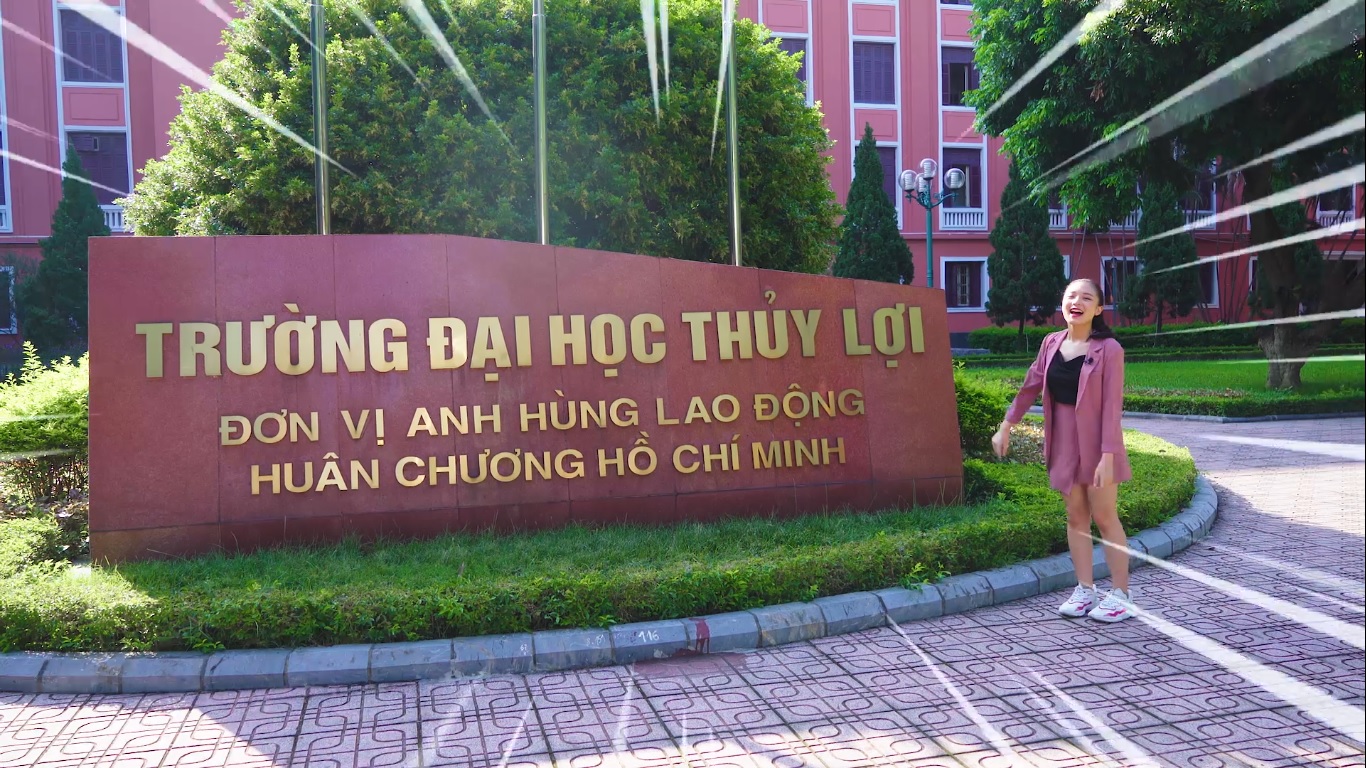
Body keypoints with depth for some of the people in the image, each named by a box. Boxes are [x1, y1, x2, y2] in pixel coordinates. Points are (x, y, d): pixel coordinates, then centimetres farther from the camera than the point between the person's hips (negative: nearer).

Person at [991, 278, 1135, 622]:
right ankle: (1085, 590, 19)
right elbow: (1031, 386, 12)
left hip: (1095, 442, -5)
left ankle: (1120, 595, 13)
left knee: (1104, 517, 2)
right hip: (1063, 441, 5)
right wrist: (1006, 426, 14)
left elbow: (1112, 405, -16)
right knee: (1076, 517, 10)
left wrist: (1107, 455, -19)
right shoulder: (1052, 343, 3)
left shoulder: (1108, 348, -13)